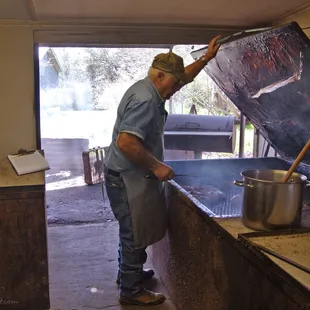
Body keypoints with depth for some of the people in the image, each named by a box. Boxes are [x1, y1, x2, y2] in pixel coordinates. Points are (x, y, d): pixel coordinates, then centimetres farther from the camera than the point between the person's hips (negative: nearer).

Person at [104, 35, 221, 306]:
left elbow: (182, 76, 23)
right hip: (128, 179, -10)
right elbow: (126, 142, -33)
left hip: (133, 176, 10)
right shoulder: (145, 100, -24)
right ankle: (132, 291, 19)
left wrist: (206, 58, 16)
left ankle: (129, 272, 41)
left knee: (133, 231, 23)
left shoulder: (149, 89, 8)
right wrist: (157, 166, -24)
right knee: (135, 234, 3)